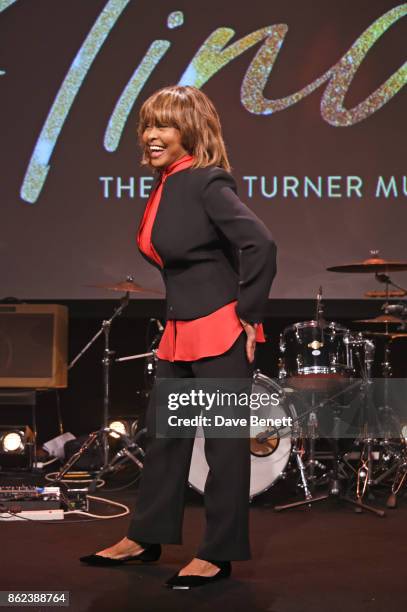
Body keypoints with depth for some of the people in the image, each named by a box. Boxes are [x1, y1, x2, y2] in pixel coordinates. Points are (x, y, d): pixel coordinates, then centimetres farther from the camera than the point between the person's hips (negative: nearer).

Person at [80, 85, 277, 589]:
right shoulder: (165, 186, 10)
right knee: (165, 434, 17)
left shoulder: (207, 183, -15)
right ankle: (146, 538, 30)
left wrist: (249, 314, -18)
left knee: (225, 442, 2)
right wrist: (180, 308, 16)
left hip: (220, 333, -9)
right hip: (180, 333, 10)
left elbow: (260, 244, -23)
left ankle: (218, 555, 12)